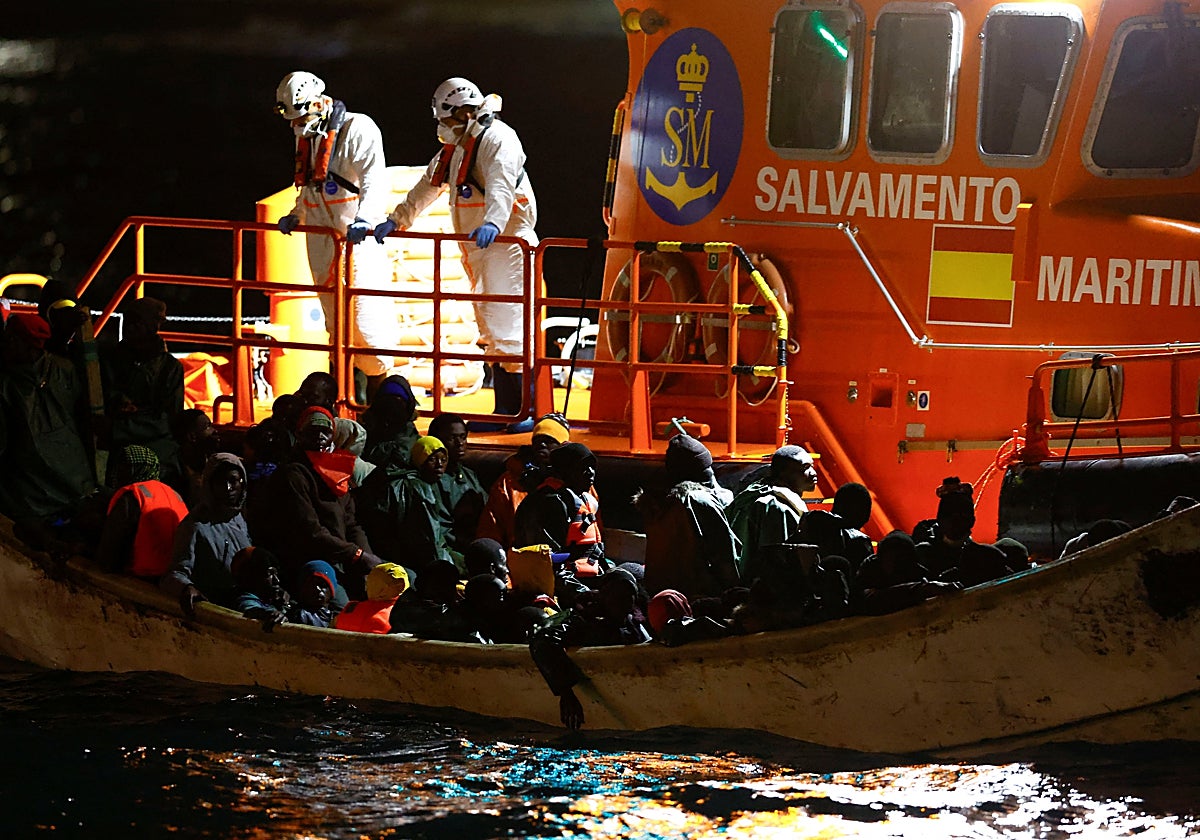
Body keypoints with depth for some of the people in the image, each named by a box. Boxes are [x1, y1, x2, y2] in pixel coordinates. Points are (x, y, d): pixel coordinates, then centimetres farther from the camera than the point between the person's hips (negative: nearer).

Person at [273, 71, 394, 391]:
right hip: (322, 242, 8)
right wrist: (296, 216, 16)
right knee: (336, 326, 10)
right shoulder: (306, 136, 17)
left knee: (365, 319, -11)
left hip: (356, 241, -8)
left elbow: (374, 180, -22)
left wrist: (364, 218, -36)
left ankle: (377, 385, 0)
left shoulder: (358, 128, -10)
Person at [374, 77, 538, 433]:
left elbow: (501, 186, -30)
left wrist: (493, 222, -46)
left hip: (507, 241, -10)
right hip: (477, 249, 10)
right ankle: (505, 409, 11)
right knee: (489, 326, 8)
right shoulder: (454, 147, 17)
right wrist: (396, 220, 18)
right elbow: (427, 187, 25)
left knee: (508, 323, -14)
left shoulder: (498, 139, -13)